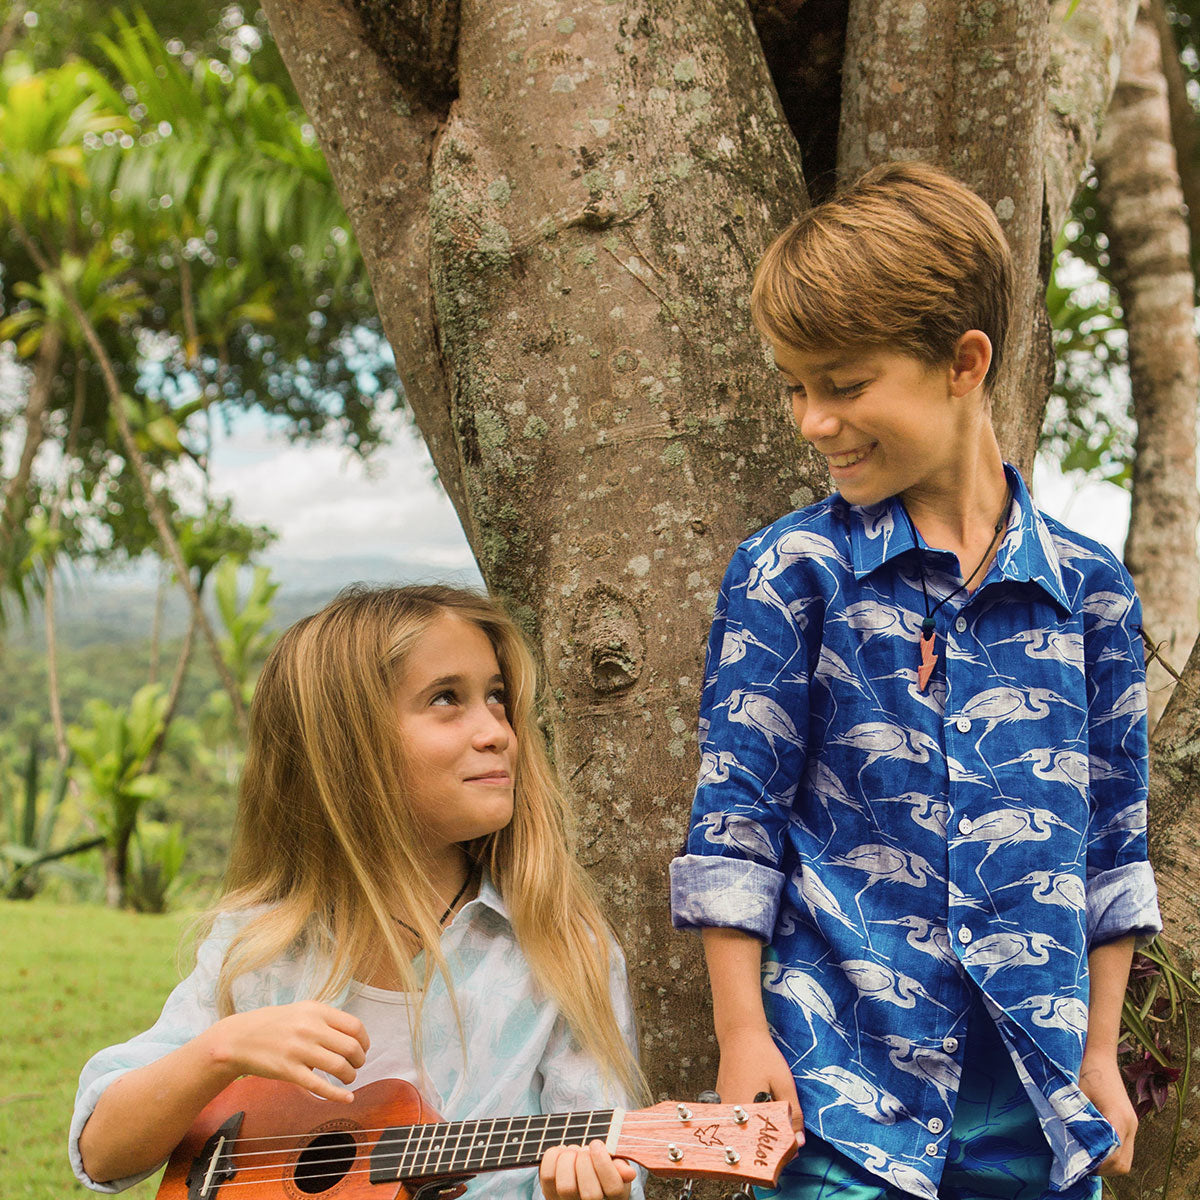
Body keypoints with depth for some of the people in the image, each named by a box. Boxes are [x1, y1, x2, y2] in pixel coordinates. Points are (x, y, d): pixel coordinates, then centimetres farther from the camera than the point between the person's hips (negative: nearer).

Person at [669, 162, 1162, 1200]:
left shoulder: (1088, 587, 4)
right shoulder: (791, 571, -3)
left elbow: (1111, 840, 10)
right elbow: (735, 818, -3)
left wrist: (1100, 1056, 11)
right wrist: (742, 1035, -5)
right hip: (843, 1078, -2)